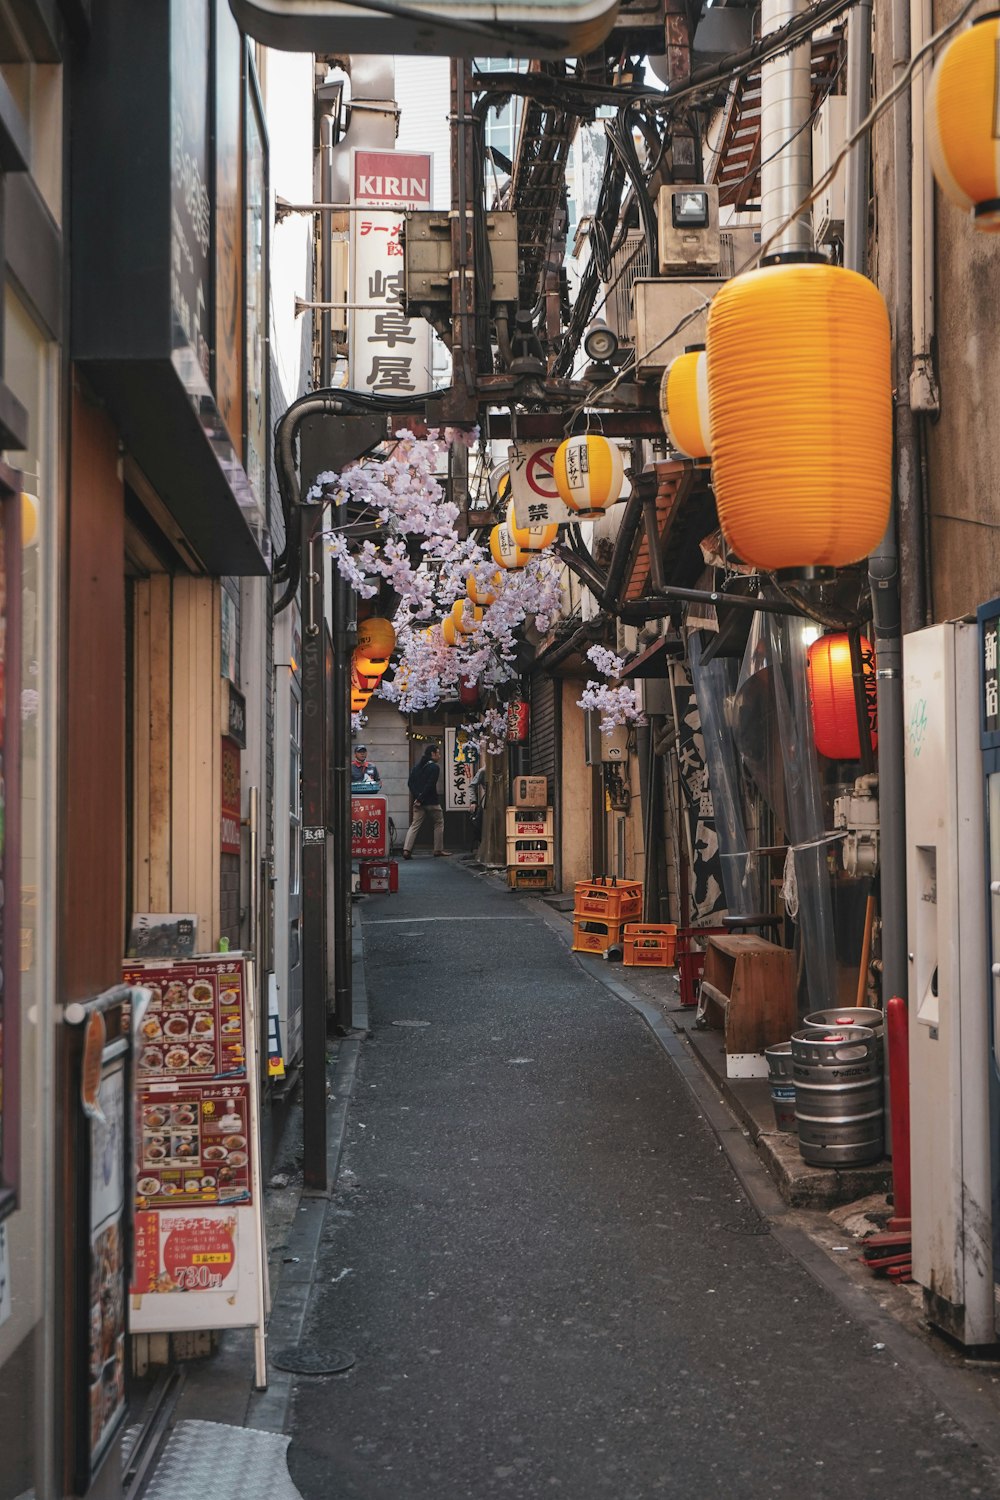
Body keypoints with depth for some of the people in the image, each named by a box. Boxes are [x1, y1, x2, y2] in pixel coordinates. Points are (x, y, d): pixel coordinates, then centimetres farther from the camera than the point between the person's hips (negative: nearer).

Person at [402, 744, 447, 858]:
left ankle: (406, 850, -12)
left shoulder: (417, 766, 12)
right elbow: (430, 785, -18)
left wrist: (418, 797, -1)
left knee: (414, 825, 3)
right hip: (432, 802, -6)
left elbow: (410, 783, 7)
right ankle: (438, 850, 15)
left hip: (419, 802, 6)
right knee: (438, 824, 12)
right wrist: (420, 799, -14)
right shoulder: (434, 767, -10)